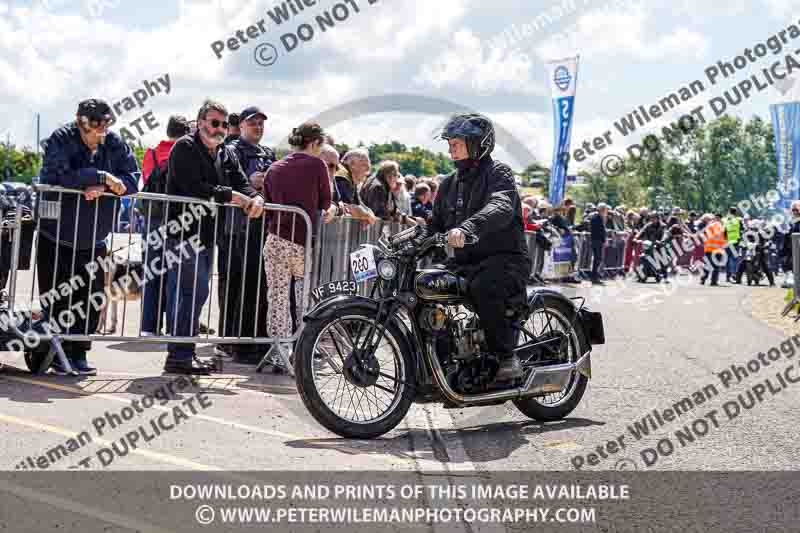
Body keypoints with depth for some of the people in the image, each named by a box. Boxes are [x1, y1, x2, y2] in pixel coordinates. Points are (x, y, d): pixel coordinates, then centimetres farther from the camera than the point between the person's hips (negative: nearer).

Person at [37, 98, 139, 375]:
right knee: (56, 298, 1)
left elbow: (132, 180, -8)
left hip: (93, 240, 4)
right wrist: (102, 177, -23)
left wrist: (104, 188, -24)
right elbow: (64, 177, -29)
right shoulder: (61, 140, -13)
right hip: (55, 238, -3)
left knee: (90, 298, 4)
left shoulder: (115, 145, -1)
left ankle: (78, 353, 16)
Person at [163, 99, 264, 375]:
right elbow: (194, 187, -20)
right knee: (194, 291, -13)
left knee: (196, 292, 12)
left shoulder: (228, 155, 17)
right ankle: (180, 355, -8)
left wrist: (256, 198, -15)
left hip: (206, 234, 9)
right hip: (183, 232, -9)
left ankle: (181, 353, 20)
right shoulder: (185, 148, -7)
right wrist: (230, 196, -18)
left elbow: (242, 184, 8)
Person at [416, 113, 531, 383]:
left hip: (505, 258, -7)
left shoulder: (498, 173, -4)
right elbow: (436, 223, 20)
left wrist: (466, 228, -44)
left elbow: (501, 208, -26)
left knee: (482, 288, -36)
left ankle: (508, 357, -23)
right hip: (465, 263, 7)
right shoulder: (449, 184, 20)